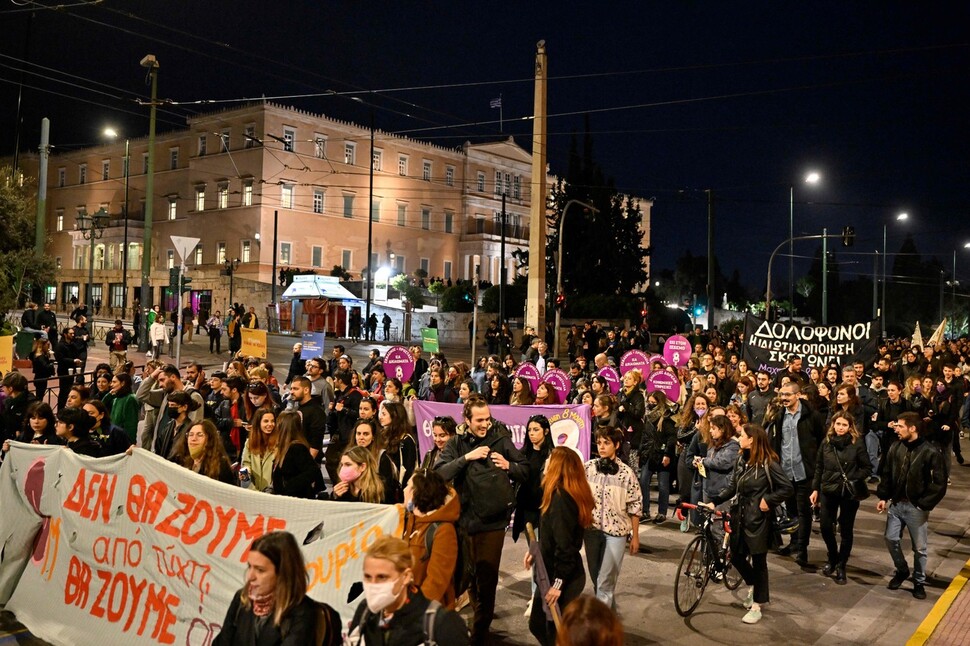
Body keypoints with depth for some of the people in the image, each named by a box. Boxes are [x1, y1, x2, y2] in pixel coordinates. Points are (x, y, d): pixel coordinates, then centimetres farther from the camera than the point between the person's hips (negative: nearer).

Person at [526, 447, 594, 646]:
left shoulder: (560, 498, -23)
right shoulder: (572, 494, 7)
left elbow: (564, 545, -25)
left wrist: (557, 583, -22)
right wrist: (536, 552, 20)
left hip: (563, 578, -9)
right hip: (569, 574, 9)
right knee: (538, 624, 19)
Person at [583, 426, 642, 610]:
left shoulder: (626, 473, -9)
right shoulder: (588, 467, -3)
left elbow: (635, 506, -3)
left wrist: (635, 537, 0)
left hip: (616, 532, -3)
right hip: (591, 529, 3)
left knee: (605, 581, -3)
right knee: (596, 578, 16)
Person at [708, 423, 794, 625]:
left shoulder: (768, 463, -15)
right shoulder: (742, 460, 6)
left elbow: (788, 487, -14)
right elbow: (731, 487, 6)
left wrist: (768, 500, -16)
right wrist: (714, 501, -4)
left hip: (758, 519, -7)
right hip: (739, 516, 7)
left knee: (758, 561, 4)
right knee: (736, 557, 12)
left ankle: (756, 607, 14)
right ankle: (752, 585, 40)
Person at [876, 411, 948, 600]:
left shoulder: (931, 452, -14)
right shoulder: (896, 448, 0)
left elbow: (940, 484, -12)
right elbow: (887, 475, 9)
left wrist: (925, 505, -16)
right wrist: (883, 497, 2)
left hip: (916, 508, -4)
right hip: (896, 504, 4)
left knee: (919, 547, 7)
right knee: (891, 538, 6)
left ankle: (919, 582, 24)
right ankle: (901, 571, 30)